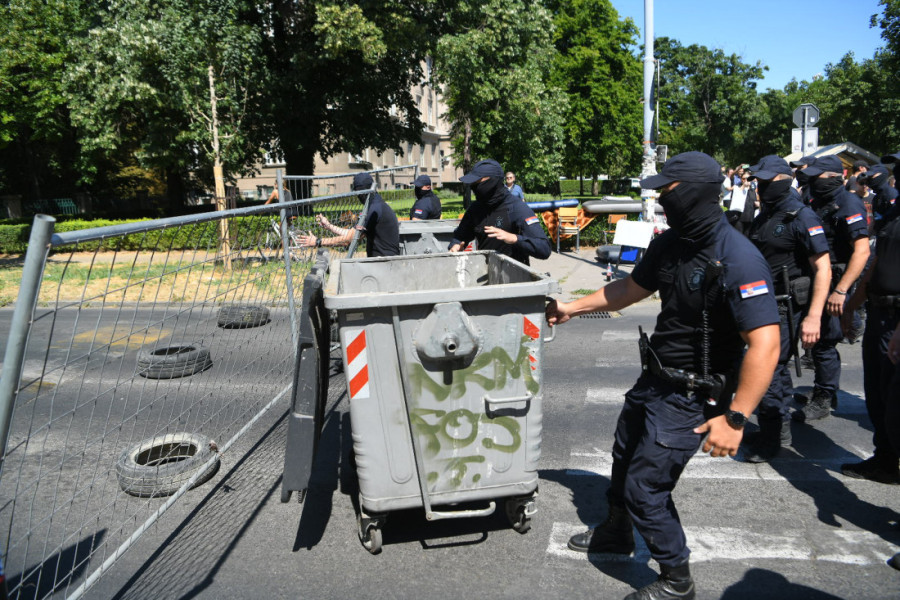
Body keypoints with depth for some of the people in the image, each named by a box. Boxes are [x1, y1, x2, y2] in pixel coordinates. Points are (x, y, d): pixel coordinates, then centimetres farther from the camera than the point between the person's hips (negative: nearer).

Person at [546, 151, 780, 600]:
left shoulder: (738, 260, -27)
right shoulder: (669, 243, -1)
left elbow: (764, 344, -30)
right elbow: (631, 288, 16)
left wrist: (734, 418, -32)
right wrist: (573, 307, 18)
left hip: (691, 395, -8)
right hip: (655, 379, 9)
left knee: (645, 486, -2)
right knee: (625, 457, 25)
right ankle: (617, 532, 52)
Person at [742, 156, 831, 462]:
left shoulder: (801, 216, -14)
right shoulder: (763, 217, 12)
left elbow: (823, 268, -18)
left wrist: (814, 317, -24)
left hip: (788, 307, -8)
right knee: (777, 367, 17)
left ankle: (770, 440, 7)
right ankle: (781, 430, 31)